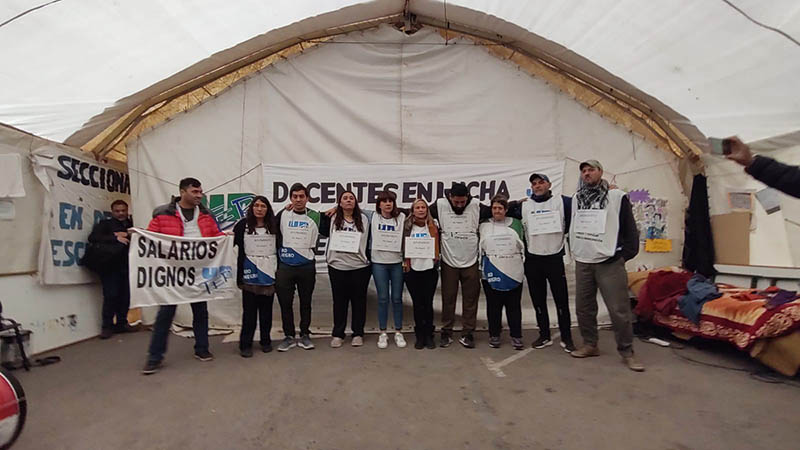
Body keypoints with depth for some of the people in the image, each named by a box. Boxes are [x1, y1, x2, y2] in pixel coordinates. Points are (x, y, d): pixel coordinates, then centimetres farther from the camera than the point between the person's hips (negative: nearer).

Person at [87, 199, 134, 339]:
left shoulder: (131, 225, 17)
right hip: (110, 266, -3)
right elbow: (92, 238, -8)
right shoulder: (105, 224, 8)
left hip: (125, 266, 3)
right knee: (111, 295, -7)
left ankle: (121, 323, 16)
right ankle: (107, 326, 5)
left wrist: (126, 235, -11)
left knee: (125, 296, 2)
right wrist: (115, 238, -18)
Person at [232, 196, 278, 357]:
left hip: (269, 273, 2)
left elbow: (280, 246, 6)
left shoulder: (274, 226, 5)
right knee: (249, 310, 2)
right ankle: (245, 344, 13)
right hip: (250, 274, -2)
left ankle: (265, 341, 23)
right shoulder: (243, 225, 0)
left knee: (266, 309, 10)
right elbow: (231, 241, -2)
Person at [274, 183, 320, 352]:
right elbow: (275, 235, 10)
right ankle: (289, 336, 20)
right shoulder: (282, 215, 1)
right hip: (285, 266, 0)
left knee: (306, 302, 10)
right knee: (285, 303, 6)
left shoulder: (315, 217, 0)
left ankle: (305, 335, 23)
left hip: (307, 266, 0)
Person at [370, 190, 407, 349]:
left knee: (397, 298, 7)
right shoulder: (373, 217, 0)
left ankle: (398, 332, 20)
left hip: (397, 263, 0)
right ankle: (383, 333, 18)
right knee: (383, 298, 5)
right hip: (379, 263, 0)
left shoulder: (401, 217, 0)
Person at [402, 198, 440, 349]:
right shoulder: (407, 226, 4)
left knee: (428, 303, 4)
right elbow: (404, 247, 6)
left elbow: (436, 246, 3)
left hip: (430, 269, 0)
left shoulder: (433, 225, 4)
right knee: (417, 303, 6)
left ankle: (429, 335, 18)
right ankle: (420, 336, 19)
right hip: (412, 269, 0)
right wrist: (406, 264, -1)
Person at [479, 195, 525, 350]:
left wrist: (522, 263, 12)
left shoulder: (516, 223, 8)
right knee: (493, 305, 6)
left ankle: (516, 336, 16)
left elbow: (523, 245, 15)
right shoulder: (484, 226, 7)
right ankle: (494, 335, 19)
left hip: (513, 272, 1)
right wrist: (479, 269, 8)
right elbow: (478, 248, 11)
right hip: (491, 273, 0)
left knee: (514, 305, 5)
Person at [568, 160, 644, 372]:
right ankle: (590, 345, 25)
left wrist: (627, 253, -3)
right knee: (583, 307, 10)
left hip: (610, 263, -5)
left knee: (619, 309, -4)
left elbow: (630, 228, 0)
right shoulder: (576, 199, 12)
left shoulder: (617, 196, -1)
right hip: (582, 262, 5)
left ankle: (627, 352, 11)